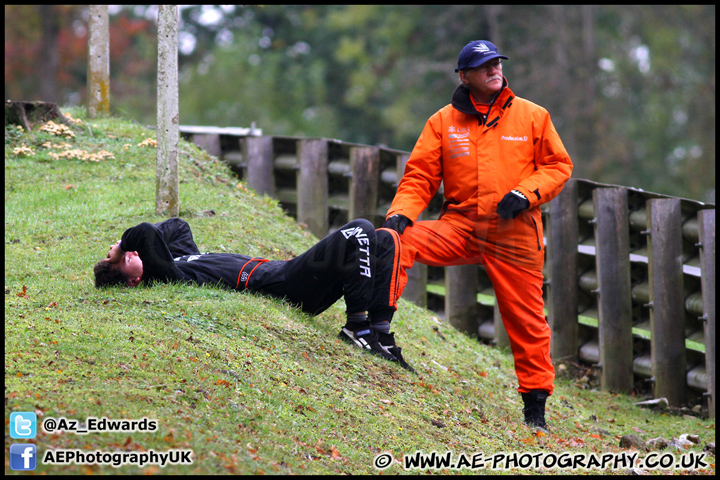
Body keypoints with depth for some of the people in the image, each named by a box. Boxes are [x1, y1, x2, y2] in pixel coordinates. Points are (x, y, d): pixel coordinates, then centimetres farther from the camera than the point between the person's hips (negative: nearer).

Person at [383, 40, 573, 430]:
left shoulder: (532, 116, 5)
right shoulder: (443, 122, 6)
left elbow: (558, 165, 7)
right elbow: (420, 177, 5)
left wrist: (525, 194, -10)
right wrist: (400, 212, -13)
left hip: (514, 234, -1)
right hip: (459, 226, 1)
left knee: (526, 319, 1)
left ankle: (535, 403, 15)